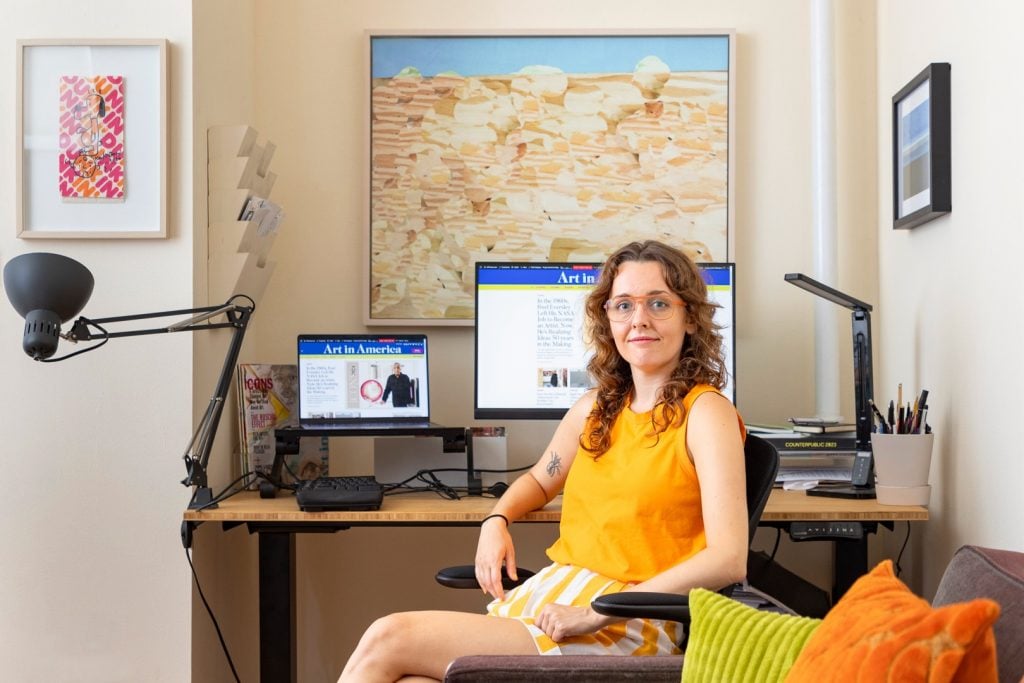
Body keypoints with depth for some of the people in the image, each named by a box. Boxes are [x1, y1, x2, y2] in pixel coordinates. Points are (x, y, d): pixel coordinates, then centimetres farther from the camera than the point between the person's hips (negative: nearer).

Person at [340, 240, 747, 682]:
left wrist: (596, 612, -19)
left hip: (625, 627, -6)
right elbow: (540, 479, 30)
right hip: (547, 594, 6)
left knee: (388, 640, -16)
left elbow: (728, 559, -17)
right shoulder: (596, 406, 12)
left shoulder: (705, 412, -8)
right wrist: (497, 521, 7)